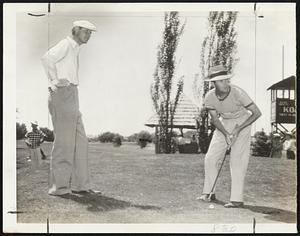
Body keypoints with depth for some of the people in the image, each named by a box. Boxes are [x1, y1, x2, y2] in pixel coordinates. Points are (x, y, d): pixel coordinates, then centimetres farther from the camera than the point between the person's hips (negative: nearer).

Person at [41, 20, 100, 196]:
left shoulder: (75, 49, 23)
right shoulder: (66, 45, -7)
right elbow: (47, 58, -27)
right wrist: (55, 80, -18)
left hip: (71, 99, 10)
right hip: (63, 95, -10)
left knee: (80, 142, 8)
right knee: (64, 142, -8)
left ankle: (80, 185, 11)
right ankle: (59, 186, -4)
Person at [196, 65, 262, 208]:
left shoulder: (238, 93, -31)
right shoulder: (209, 97, -19)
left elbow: (257, 113, -24)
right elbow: (215, 119, -6)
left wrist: (238, 129, -28)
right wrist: (226, 133, -22)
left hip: (242, 122, -4)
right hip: (224, 123, 5)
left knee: (237, 160, -14)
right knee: (210, 158, 2)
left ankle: (237, 199, -10)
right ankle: (209, 193, 19)